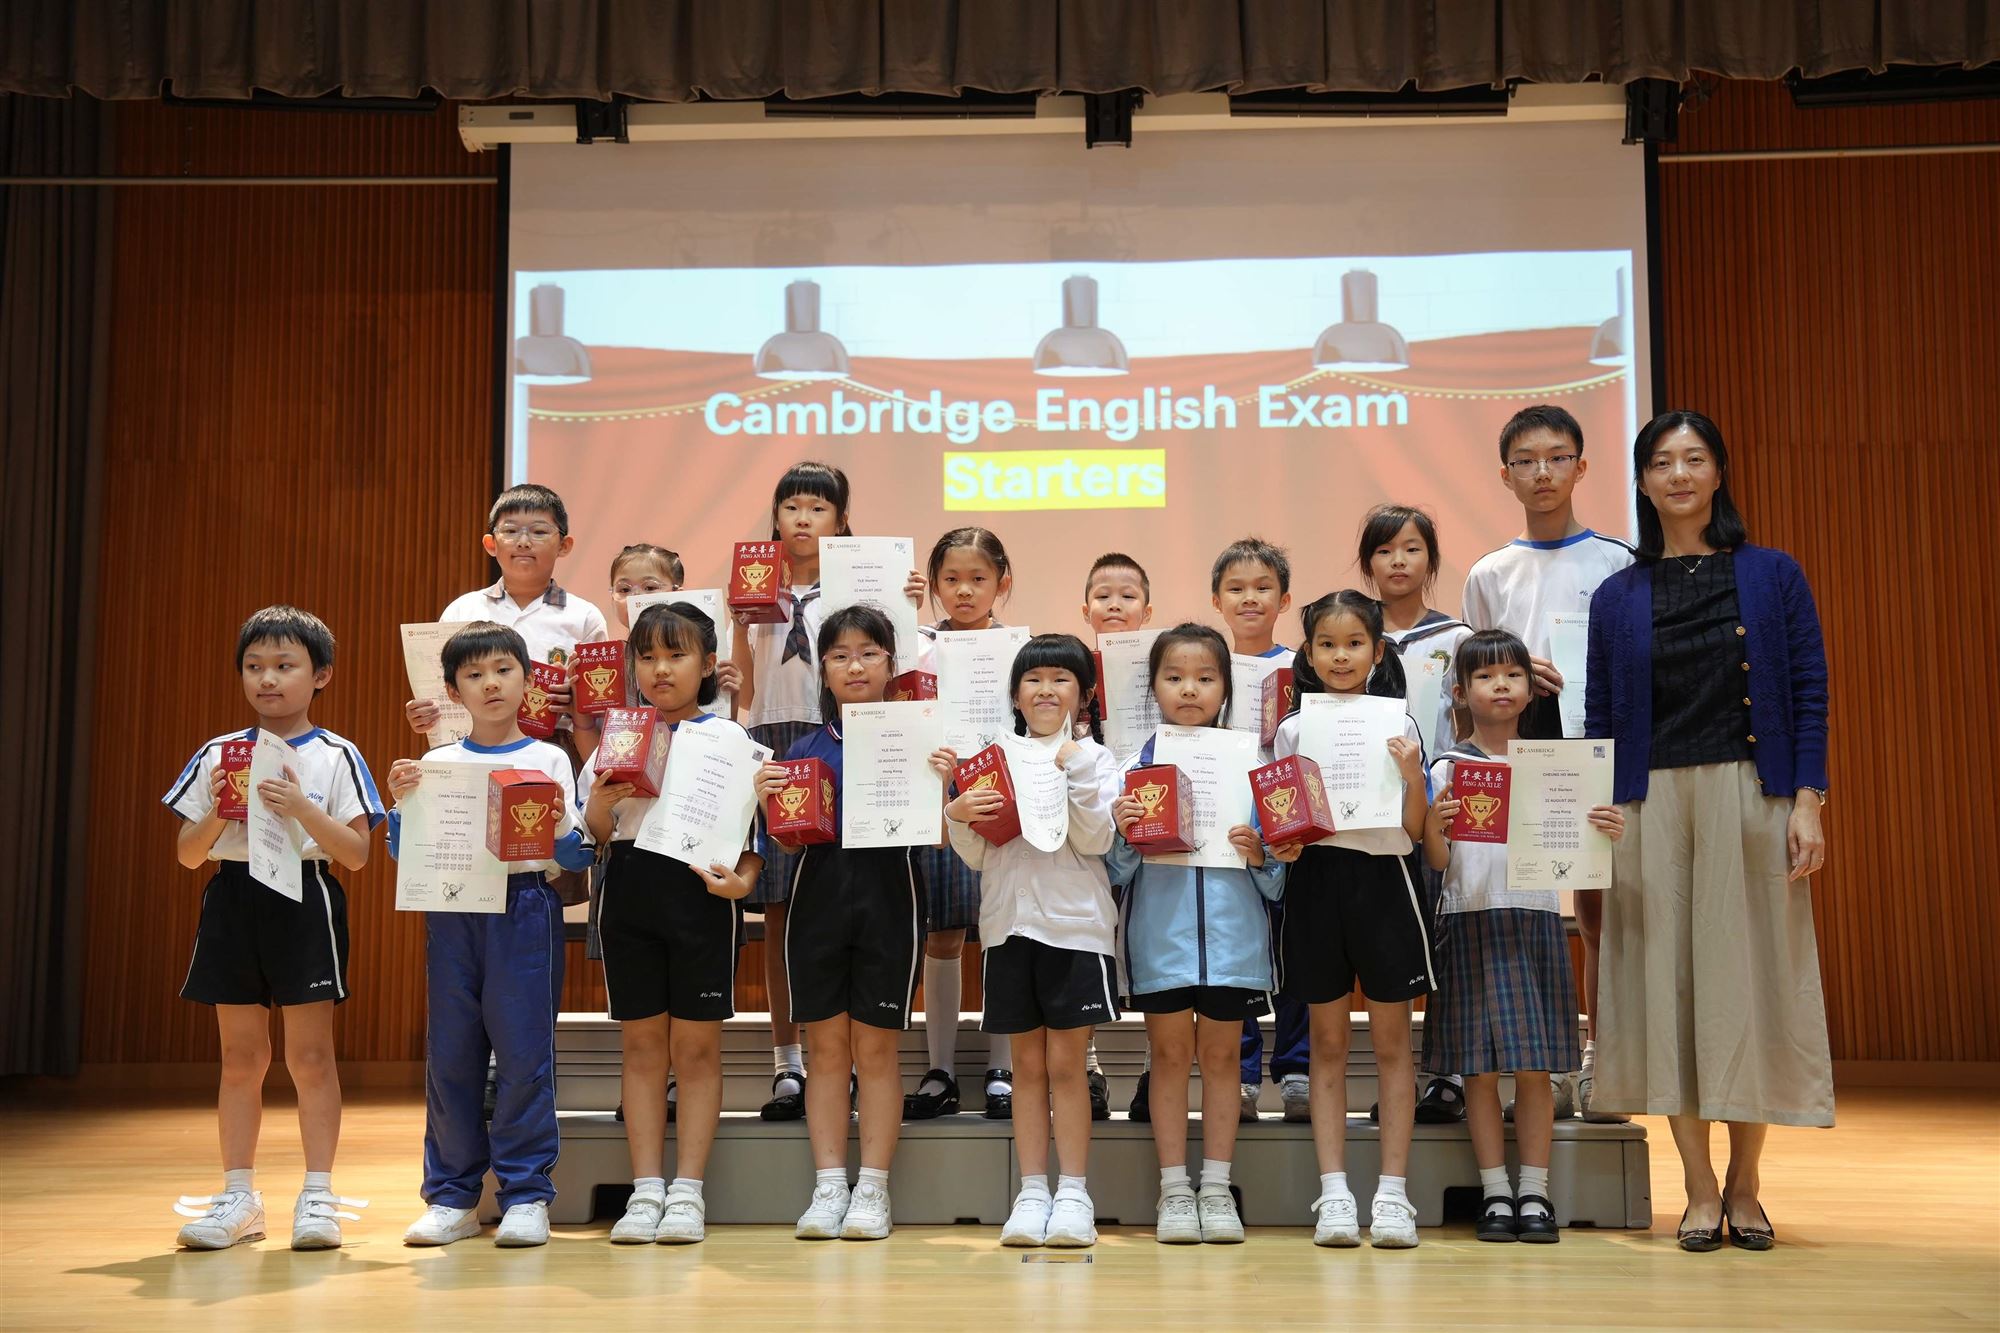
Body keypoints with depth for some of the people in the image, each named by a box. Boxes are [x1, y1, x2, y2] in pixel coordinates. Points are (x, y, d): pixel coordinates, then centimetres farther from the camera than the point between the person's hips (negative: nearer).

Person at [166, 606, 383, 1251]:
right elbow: (187, 854, 9)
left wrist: (303, 810, -19)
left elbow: (356, 854, -7)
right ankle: (237, 1197, 17)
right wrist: (216, 815, -10)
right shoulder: (217, 754, 9)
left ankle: (317, 1196, 7)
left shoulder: (336, 757, -1)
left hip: (304, 901, -3)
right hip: (233, 901, 4)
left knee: (309, 1054, -1)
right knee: (240, 1057, 9)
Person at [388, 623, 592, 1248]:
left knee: (524, 1050, -3)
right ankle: (452, 1196, 15)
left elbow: (574, 859, 3)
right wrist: (401, 803, -7)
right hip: (451, 912, 2)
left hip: (525, 909, -2)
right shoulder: (436, 765, 10)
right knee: (450, 1053, 5)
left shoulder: (549, 760, 5)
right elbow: (405, 855, 9)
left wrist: (558, 823, -17)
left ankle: (526, 1195, 6)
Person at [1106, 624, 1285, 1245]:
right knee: (1170, 1054, 7)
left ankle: (1217, 1188, 18)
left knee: (1221, 1055, 8)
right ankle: (1174, 1190, 16)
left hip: (1233, 931, 0)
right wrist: (1123, 834, -20)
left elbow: (1277, 875, 4)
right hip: (1161, 931, 0)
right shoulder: (1135, 765, 1)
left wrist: (1259, 852, -16)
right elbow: (1118, 870, -1)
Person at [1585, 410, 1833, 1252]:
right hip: (1651, 804, 1)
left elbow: (1809, 694, 2)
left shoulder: (1773, 576, 5)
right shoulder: (1618, 596, 9)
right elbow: (1600, 718, 9)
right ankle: (1700, 1193, 11)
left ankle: (1745, 1190, 13)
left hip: (1749, 796, -1)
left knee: (1746, 974, 1)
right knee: (1668, 979, 1)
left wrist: (1807, 803, -7)